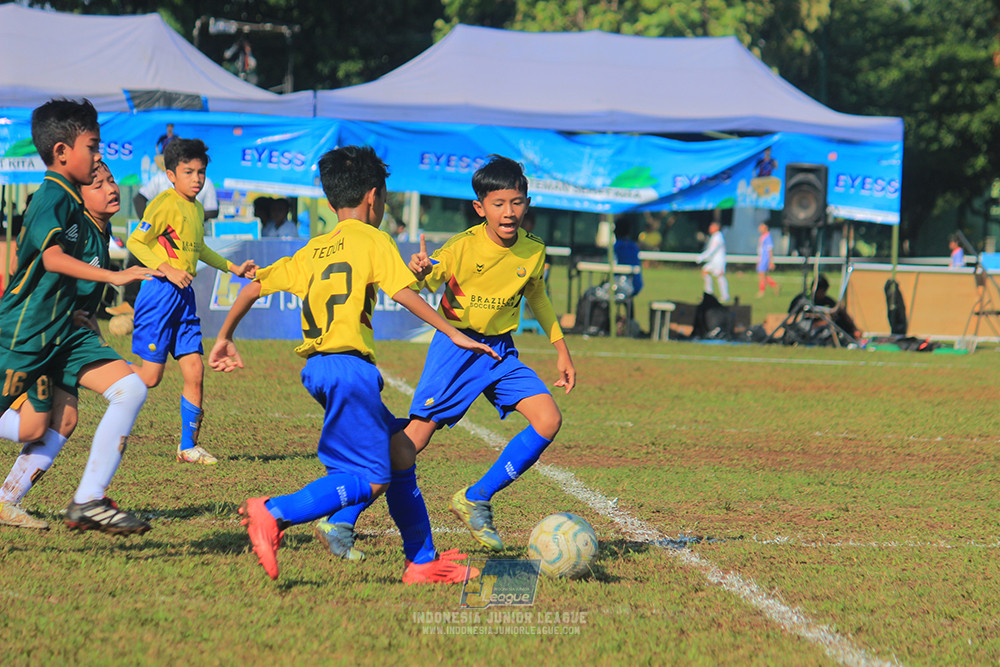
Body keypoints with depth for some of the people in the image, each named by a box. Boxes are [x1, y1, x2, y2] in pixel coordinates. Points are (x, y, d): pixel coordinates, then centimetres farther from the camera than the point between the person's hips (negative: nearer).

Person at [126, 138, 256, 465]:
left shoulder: (197, 208, 16)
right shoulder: (165, 204, -10)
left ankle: (189, 446, 7)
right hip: (159, 292, -8)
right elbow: (135, 242, -14)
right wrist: (168, 269, -22)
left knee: (194, 370, 0)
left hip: (184, 294, 8)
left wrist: (233, 267, 35)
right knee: (150, 376, -8)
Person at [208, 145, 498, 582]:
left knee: (400, 453, 15)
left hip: (319, 366, 8)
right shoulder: (371, 239, 1)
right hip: (347, 364, -8)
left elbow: (254, 287, 18)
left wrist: (225, 338, 28)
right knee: (370, 478, -10)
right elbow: (403, 293, -11)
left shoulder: (311, 251, 19)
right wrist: (452, 334, -8)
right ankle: (273, 514, -25)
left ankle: (422, 561, 16)